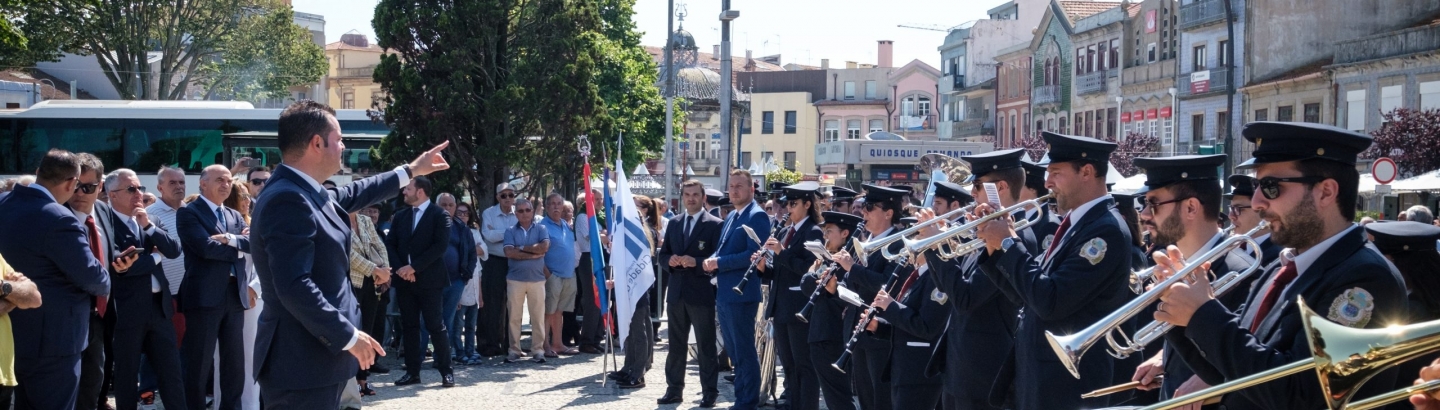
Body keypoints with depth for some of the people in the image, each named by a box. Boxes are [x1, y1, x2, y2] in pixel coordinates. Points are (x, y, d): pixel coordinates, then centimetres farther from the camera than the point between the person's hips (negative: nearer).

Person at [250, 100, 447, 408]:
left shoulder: (302, 193, 11)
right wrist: (348, 336, -21)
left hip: (313, 356, 11)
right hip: (303, 364, -11)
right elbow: (294, 287, -27)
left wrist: (410, 171, 39)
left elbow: (350, 195, 32)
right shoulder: (288, 200, -21)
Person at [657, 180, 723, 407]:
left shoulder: (714, 224, -5)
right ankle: (674, 389, 18)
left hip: (701, 292, -5)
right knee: (676, 344, 11)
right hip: (676, 291, 5)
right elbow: (662, 254, 14)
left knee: (706, 345, 1)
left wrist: (696, 262, -23)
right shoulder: (673, 223, 12)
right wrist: (670, 260, -8)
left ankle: (709, 392, 7)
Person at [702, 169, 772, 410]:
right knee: (734, 352, 15)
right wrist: (712, 260, -1)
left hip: (741, 294, -10)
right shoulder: (731, 217, 18)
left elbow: (755, 254, -21)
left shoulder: (757, 216, -11)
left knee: (745, 352, -3)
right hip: (724, 294, 10)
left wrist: (719, 262, -19)